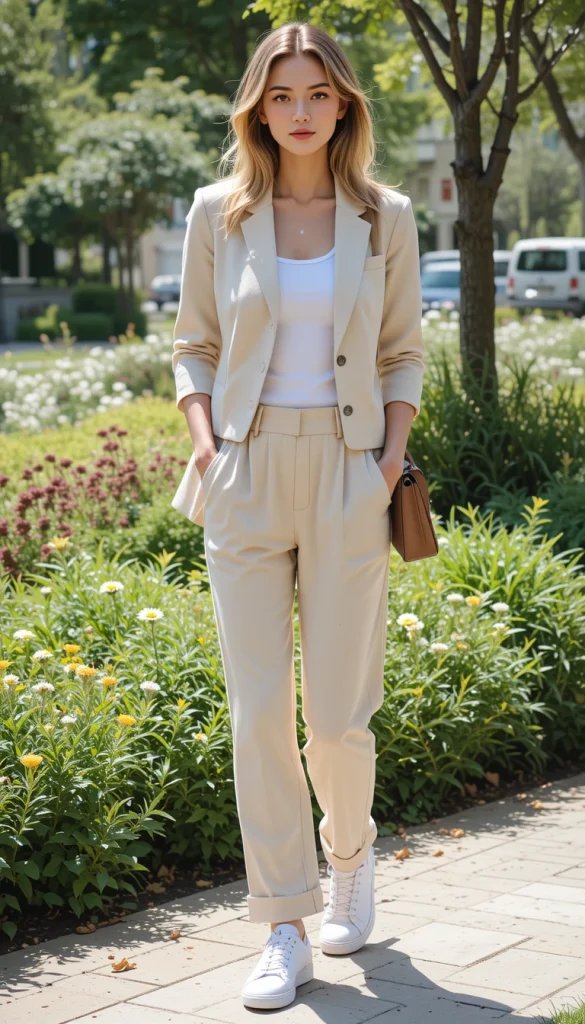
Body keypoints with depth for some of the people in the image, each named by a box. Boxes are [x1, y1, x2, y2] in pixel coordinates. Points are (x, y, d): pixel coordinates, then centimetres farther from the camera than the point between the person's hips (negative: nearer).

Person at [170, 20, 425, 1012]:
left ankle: (350, 855, 31)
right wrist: (203, 439, -4)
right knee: (258, 707, -2)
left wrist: (392, 451, -3)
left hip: (346, 475, 0)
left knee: (339, 709, -1)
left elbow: (403, 353, 11)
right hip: (246, 474, 1)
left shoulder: (385, 217, 4)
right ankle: (284, 930, 9)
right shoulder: (218, 212, 5)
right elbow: (194, 346, 11)